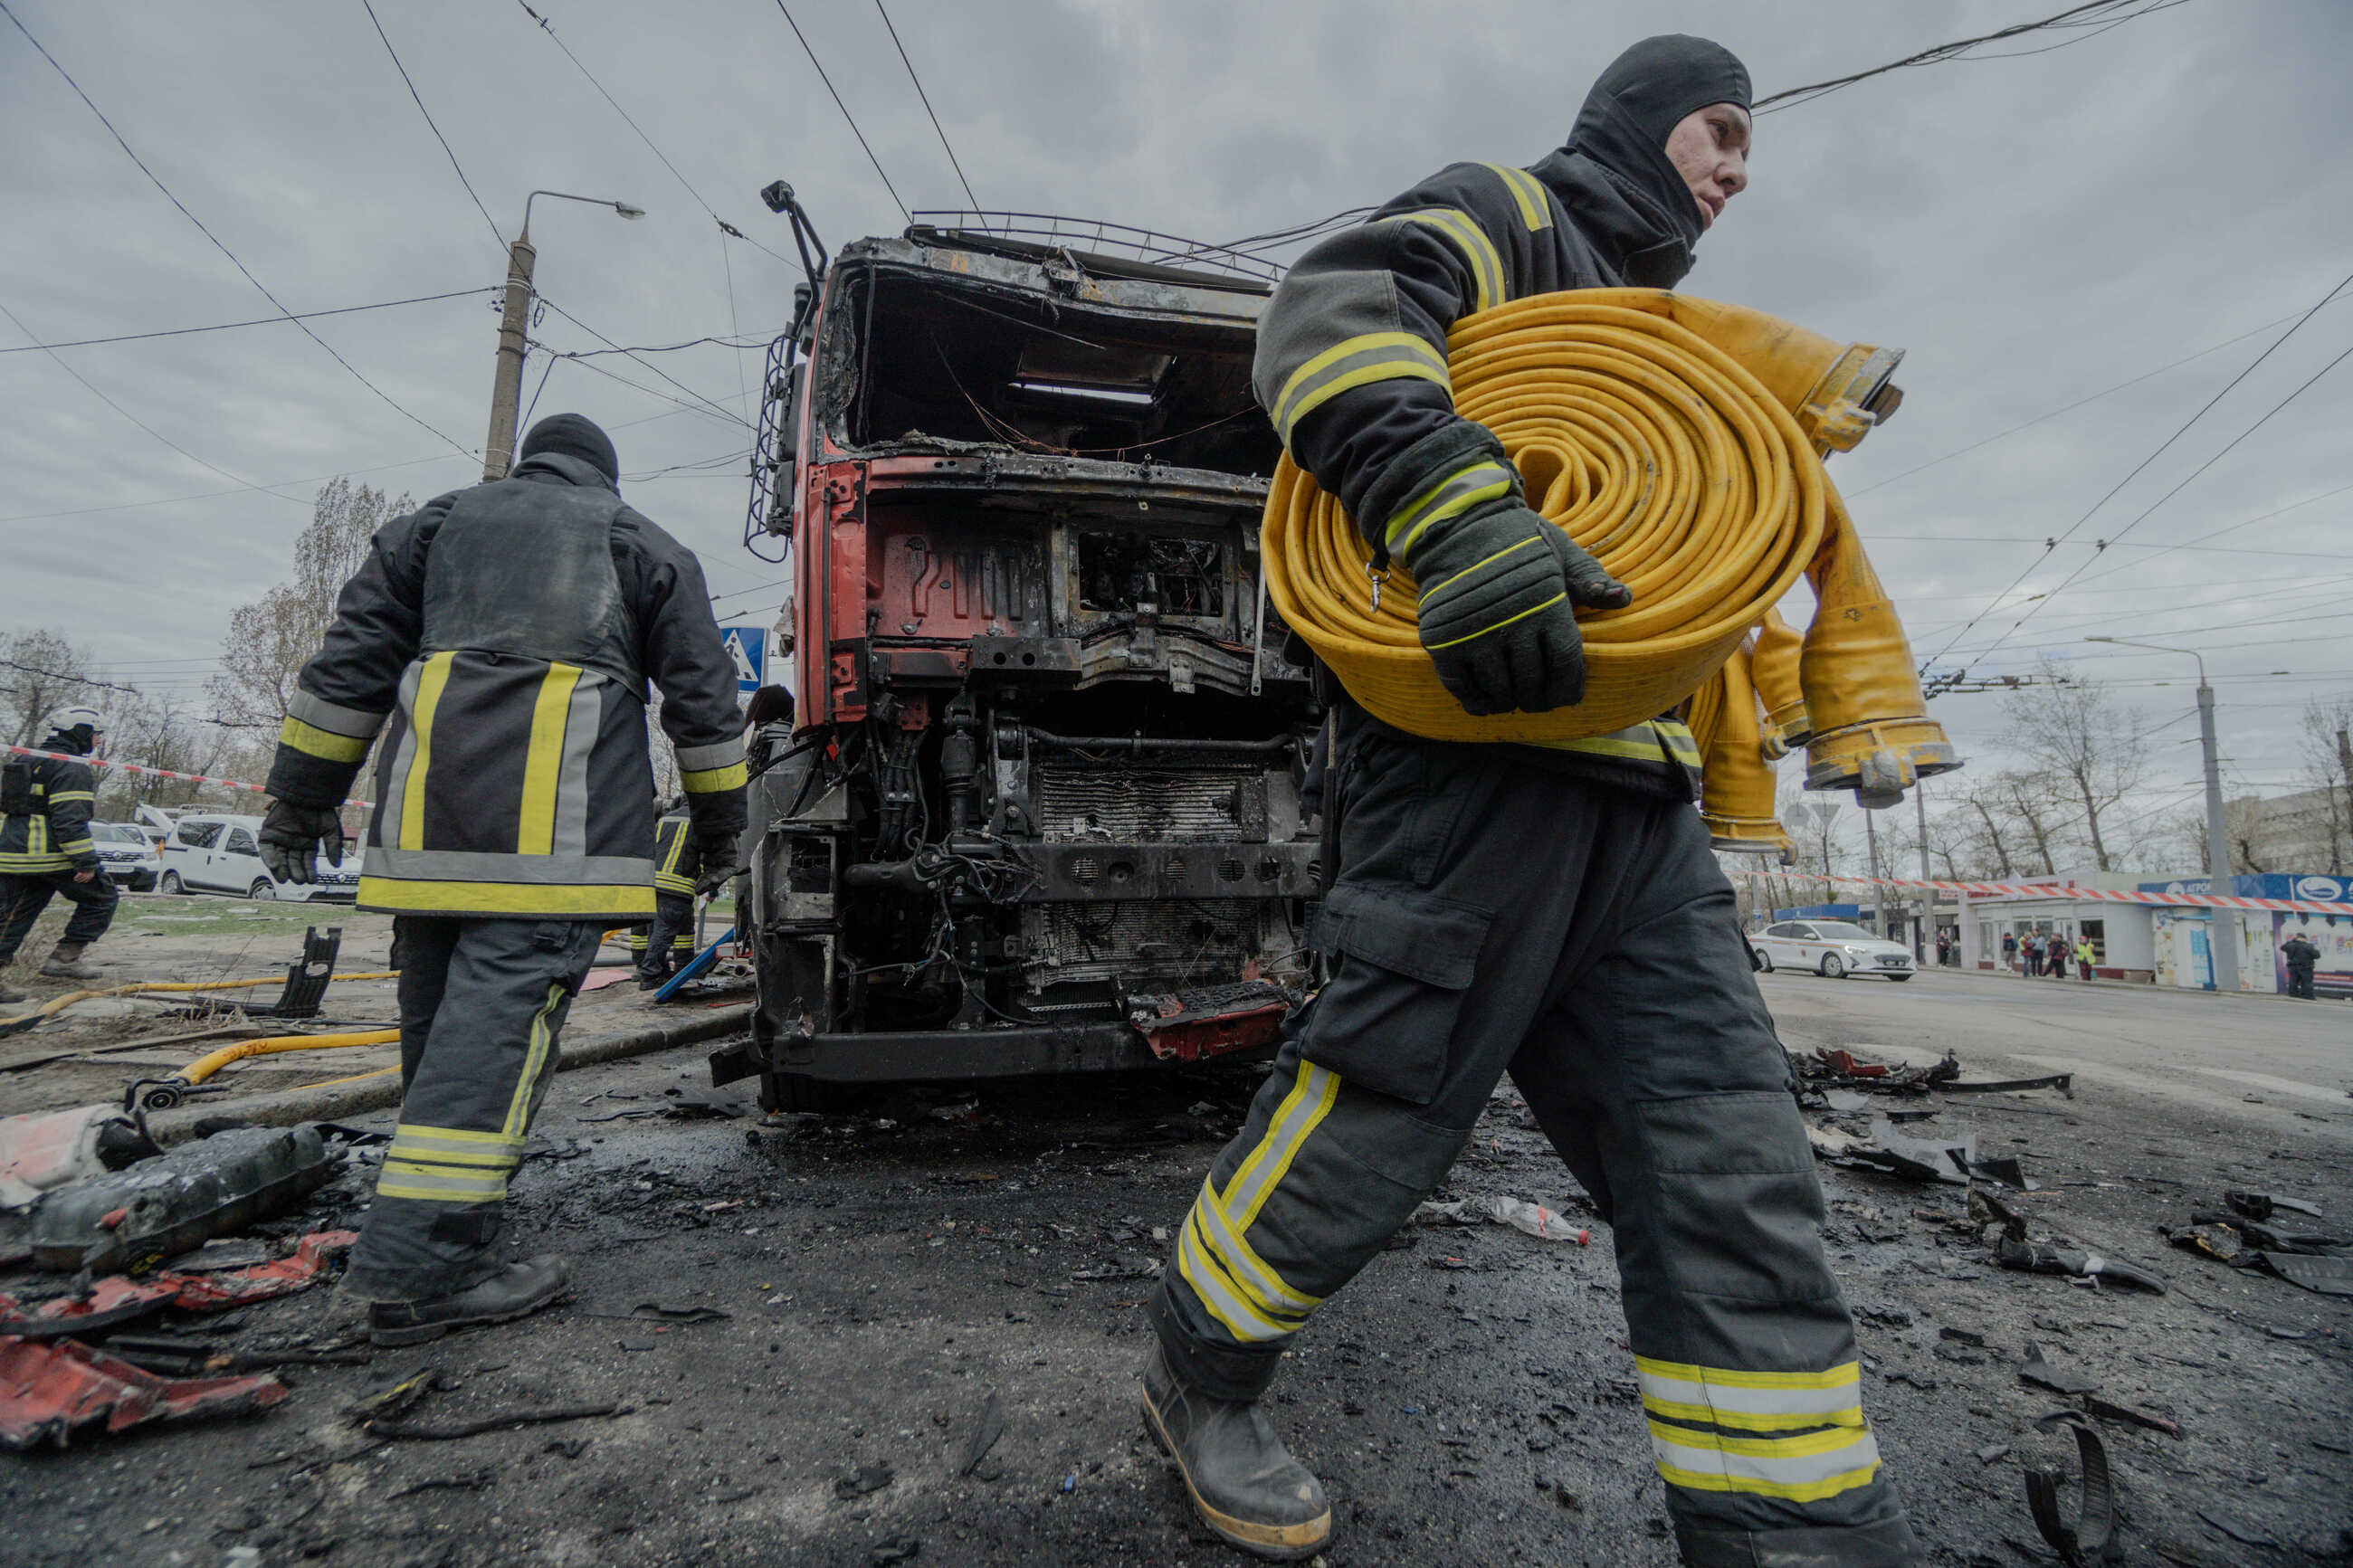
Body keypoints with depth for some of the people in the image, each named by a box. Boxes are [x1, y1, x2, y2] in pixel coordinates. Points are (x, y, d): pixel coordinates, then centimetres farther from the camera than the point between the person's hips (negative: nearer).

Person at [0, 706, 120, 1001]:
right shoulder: (73, 768, -11)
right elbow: (70, 819, -20)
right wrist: (86, 862, -20)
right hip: (52, 855, -8)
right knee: (101, 898, 7)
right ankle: (64, 957, 2)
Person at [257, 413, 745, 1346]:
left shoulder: (435, 522, 25)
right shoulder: (642, 543, 17)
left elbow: (351, 662, 18)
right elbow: (702, 691, 13)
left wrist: (303, 796, 21)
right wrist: (719, 817, 19)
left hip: (428, 817, 4)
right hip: (559, 820, -4)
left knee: (437, 1012, 12)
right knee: (505, 1008, -10)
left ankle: (447, 1239, 23)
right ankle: (419, 1261, -15)